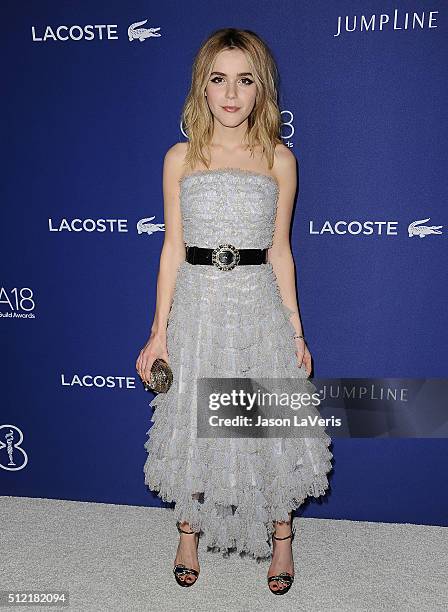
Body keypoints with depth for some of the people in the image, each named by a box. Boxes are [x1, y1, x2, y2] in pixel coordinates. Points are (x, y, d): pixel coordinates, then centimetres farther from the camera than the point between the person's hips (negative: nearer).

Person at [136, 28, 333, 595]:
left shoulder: (279, 159, 3)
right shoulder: (181, 157, 2)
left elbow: (279, 251, 4)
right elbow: (172, 248, 1)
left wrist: (295, 330, 3)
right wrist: (160, 331, -1)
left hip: (258, 303, 0)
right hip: (196, 303, 0)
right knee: (192, 421, 11)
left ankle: (281, 537, 33)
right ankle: (189, 533, 35)